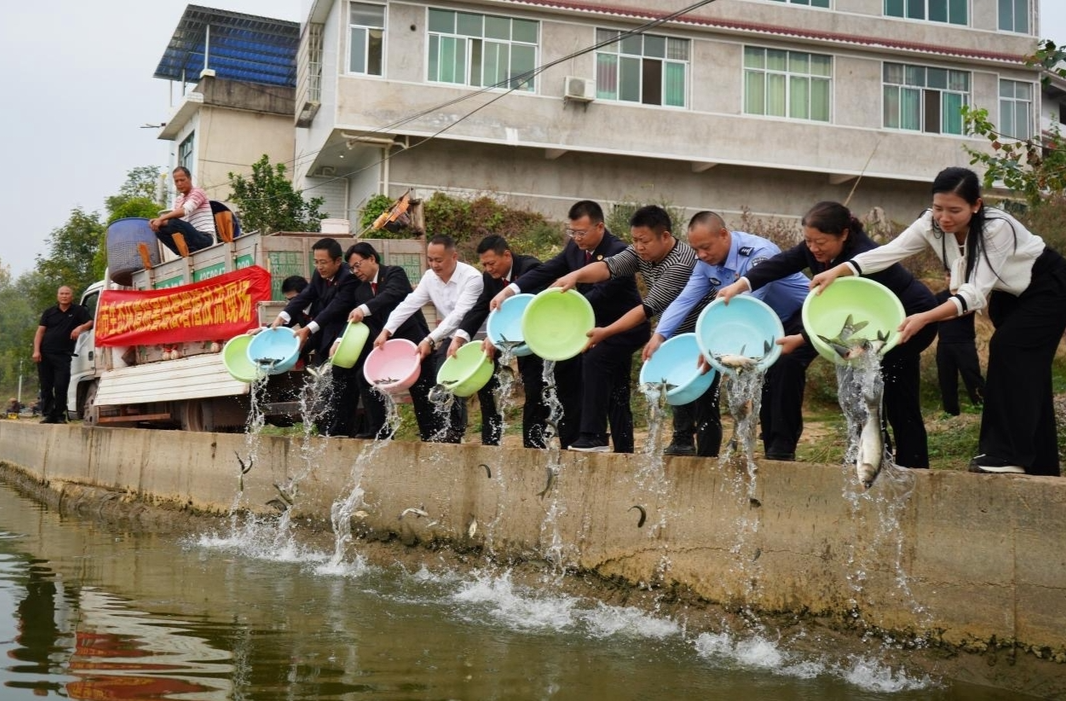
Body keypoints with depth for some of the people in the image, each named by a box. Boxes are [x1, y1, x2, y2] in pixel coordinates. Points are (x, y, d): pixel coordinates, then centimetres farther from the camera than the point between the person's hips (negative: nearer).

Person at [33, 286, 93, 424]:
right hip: (45, 354, 3)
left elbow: (91, 322, -2)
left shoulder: (78, 311, 6)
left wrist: (81, 327, -23)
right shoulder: (49, 312, 12)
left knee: (61, 387, -7)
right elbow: (40, 332, 8)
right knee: (46, 387, 4)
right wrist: (36, 350, -3)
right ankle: (48, 414, 8)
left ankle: (60, 415, 1)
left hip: (63, 355, -3)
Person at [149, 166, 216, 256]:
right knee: (160, 230, -4)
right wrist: (159, 220, -17)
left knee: (174, 223, -27)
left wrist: (161, 219, -26)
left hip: (205, 238, -8)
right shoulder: (178, 200, 20)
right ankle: (185, 253, -15)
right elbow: (173, 216, 6)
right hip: (191, 240, 8)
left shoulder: (198, 192, -4)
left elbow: (185, 210, -22)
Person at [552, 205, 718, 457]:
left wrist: (606, 332, -38)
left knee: (703, 401, -8)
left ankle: (706, 459, -3)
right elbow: (609, 266, -23)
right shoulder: (641, 253, -7)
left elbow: (650, 307, -35)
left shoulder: (682, 263, -31)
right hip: (677, 335, 9)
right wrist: (575, 275, -43)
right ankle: (682, 443, 34)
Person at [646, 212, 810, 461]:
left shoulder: (759, 253, -32)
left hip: (800, 319, -8)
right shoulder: (707, 263, -8)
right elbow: (685, 300, -15)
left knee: (786, 363, -29)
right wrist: (659, 335, -31)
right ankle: (771, 447, 14)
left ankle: (783, 448, -24)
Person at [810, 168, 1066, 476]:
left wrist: (925, 318, -52)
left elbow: (976, 292, -40)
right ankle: (1040, 465, 13)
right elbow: (888, 251, -27)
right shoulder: (932, 225, -18)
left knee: (1008, 348, -21)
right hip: (1008, 292, 7)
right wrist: (838, 271, -42)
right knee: (1017, 362, 6)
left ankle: (1009, 454, -18)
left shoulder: (997, 228, -35)